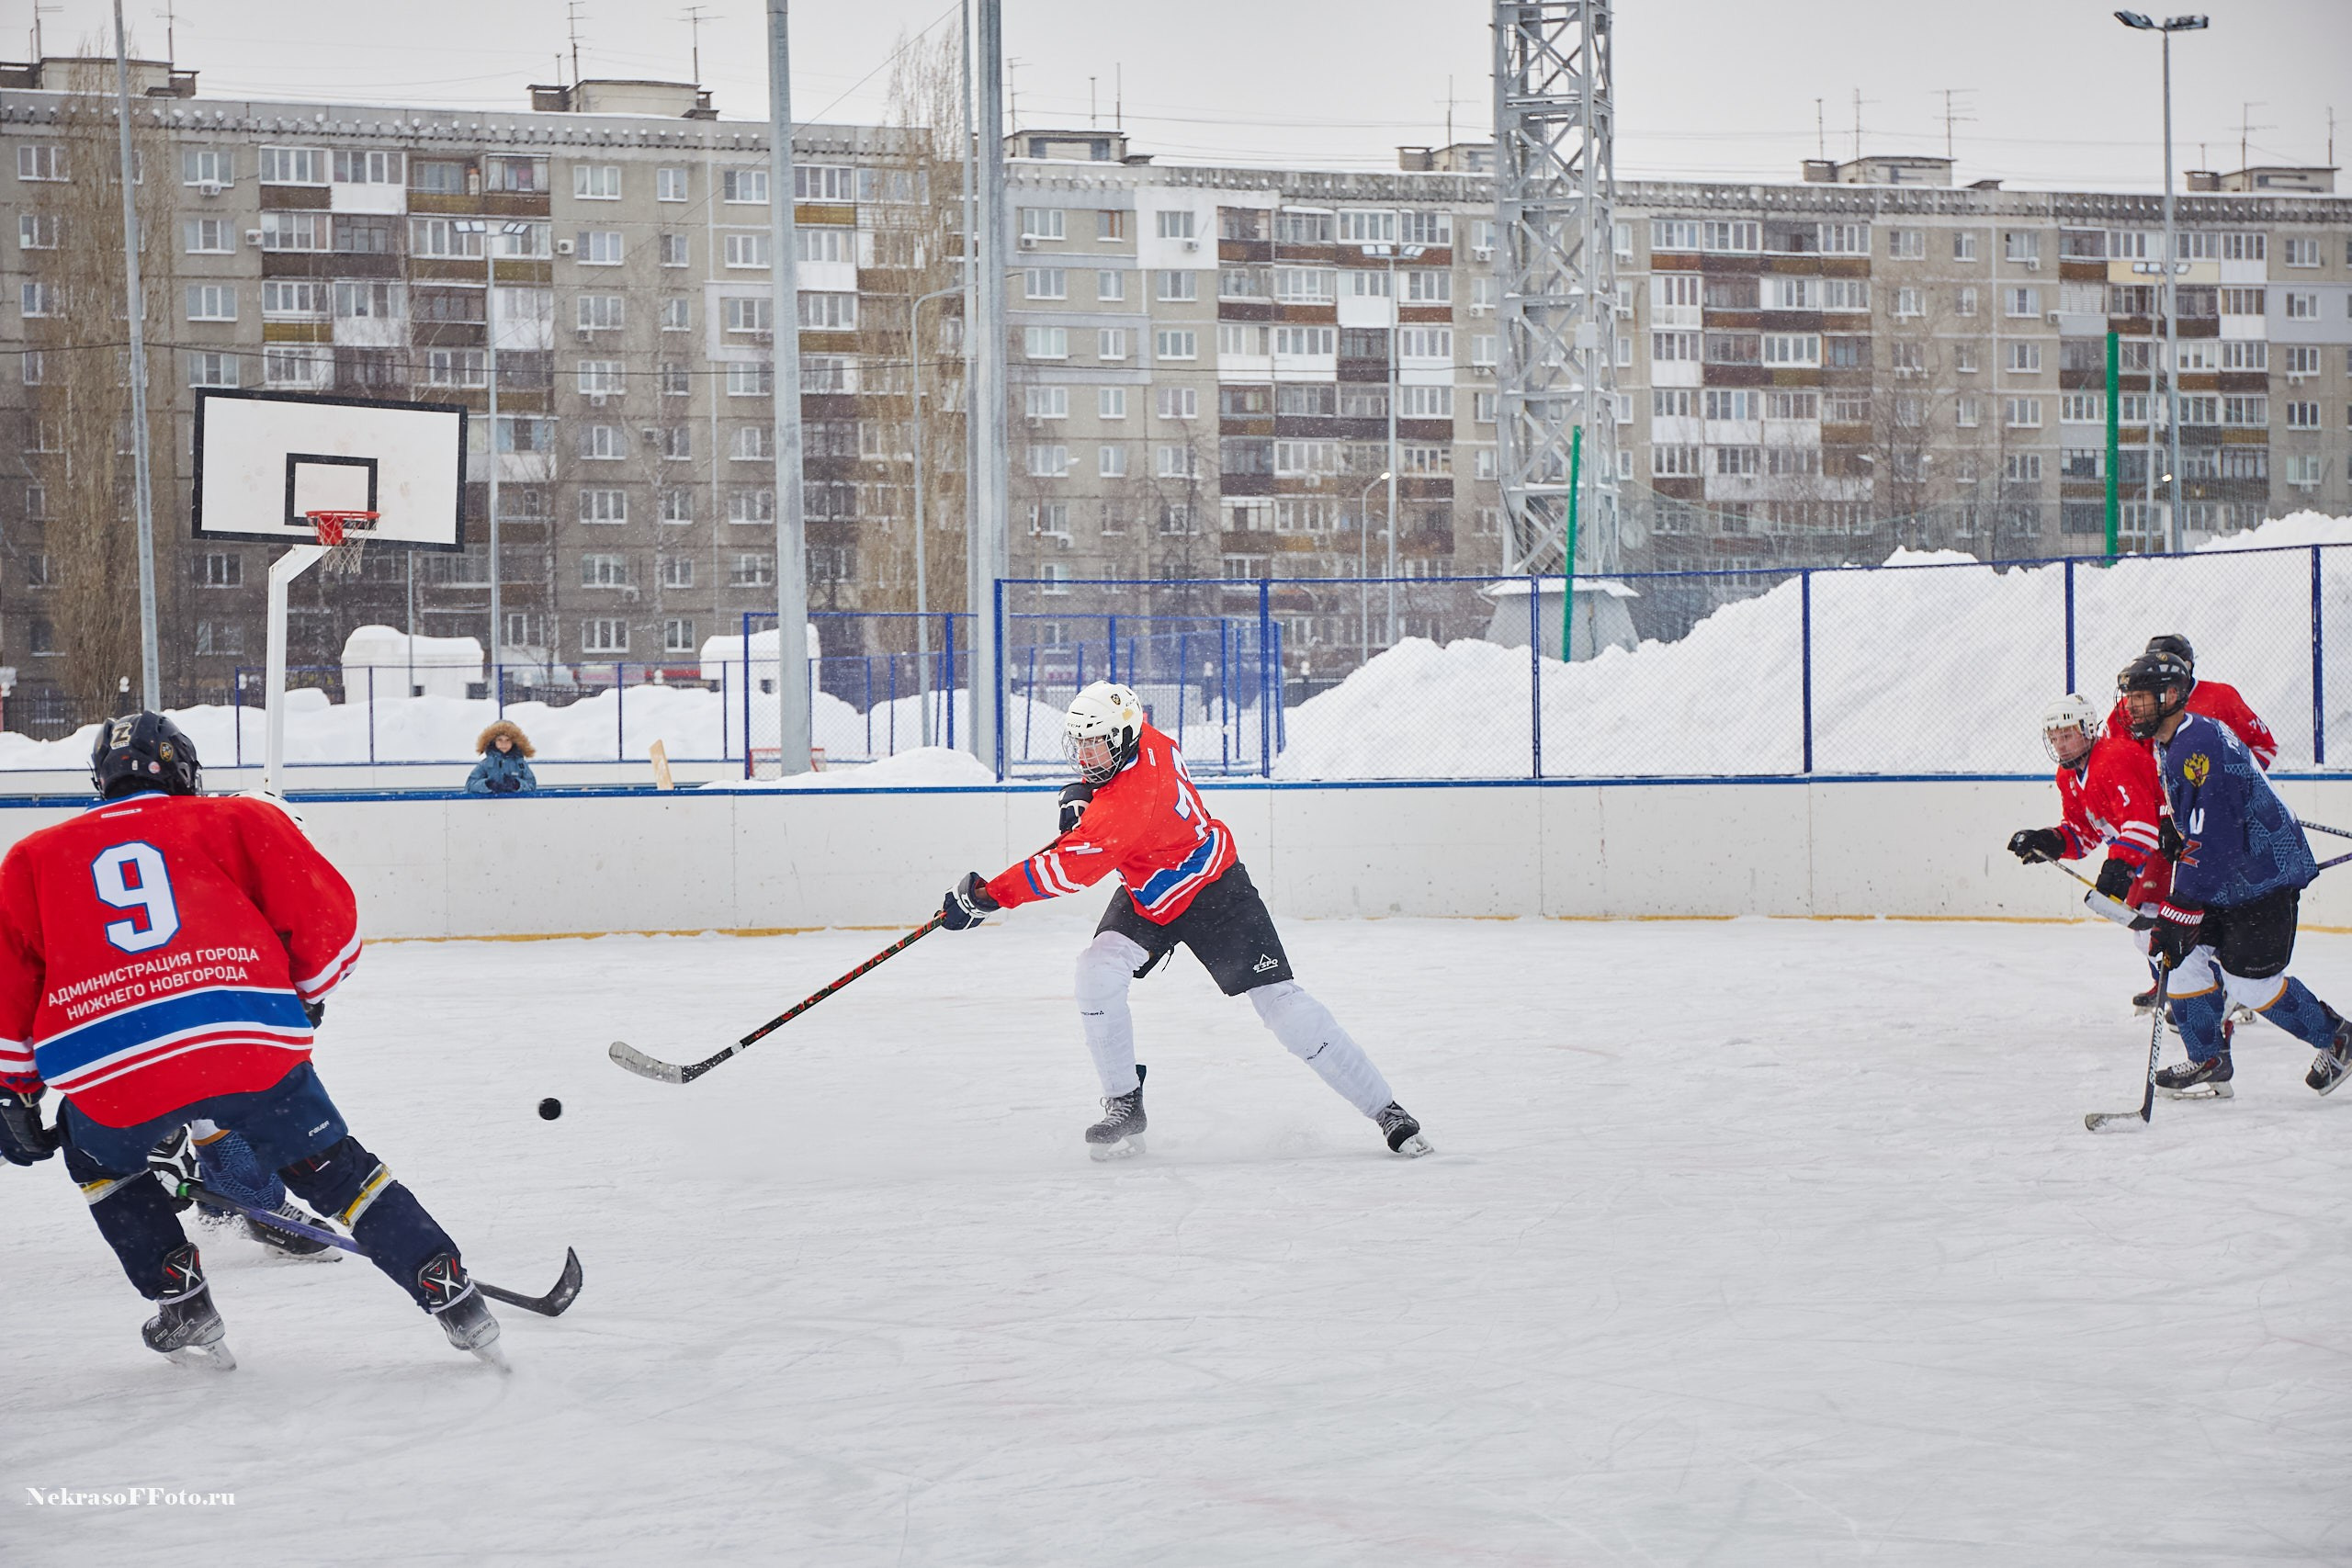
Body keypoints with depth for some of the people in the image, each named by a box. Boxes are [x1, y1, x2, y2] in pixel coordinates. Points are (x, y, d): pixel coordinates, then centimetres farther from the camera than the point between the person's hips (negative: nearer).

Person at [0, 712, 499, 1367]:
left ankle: (184, 1310, 25)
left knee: (97, 1156, 32)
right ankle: (451, 1295, 14)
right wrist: (307, 996, 31)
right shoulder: (234, 820, 20)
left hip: (109, 1073, 0)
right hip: (253, 1041, 0)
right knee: (331, 1166, 20)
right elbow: (325, 912, 13)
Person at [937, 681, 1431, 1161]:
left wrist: (988, 896, -40)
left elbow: (1072, 867, -40)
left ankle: (1386, 1111, -1)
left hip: (1213, 895, -8)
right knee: (1097, 972, -15)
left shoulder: (1131, 799, -35)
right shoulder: (1146, 742, -11)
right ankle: (1124, 1107, -4)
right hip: (1145, 896, 8)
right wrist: (1082, 794, -1)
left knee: (1281, 1003, -10)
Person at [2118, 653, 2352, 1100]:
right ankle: (2209, 1064, 8)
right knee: (2185, 957, 0)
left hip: (2265, 874, -10)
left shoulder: (2199, 744, -25)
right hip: (2225, 878, 10)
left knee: (2249, 980, -8)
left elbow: (2208, 841, -30)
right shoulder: (2168, 744, 8)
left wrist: (2178, 912, -29)